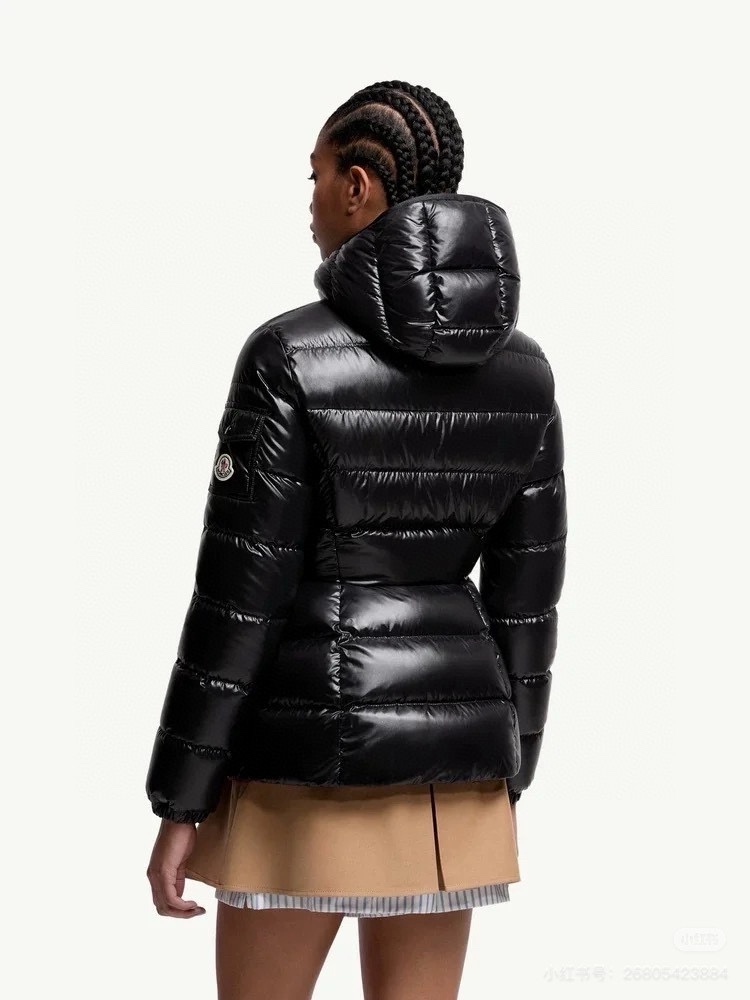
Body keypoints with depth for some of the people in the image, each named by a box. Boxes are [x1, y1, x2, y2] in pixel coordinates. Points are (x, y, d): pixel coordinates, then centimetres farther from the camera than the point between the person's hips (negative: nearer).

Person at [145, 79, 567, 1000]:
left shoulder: (291, 357, -16)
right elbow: (526, 595, 5)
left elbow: (237, 595, -15)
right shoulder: (520, 369, 1)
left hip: (313, 748, -5)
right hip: (448, 737, 5)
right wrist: (503, 777, 16)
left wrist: (179, 803, -8)